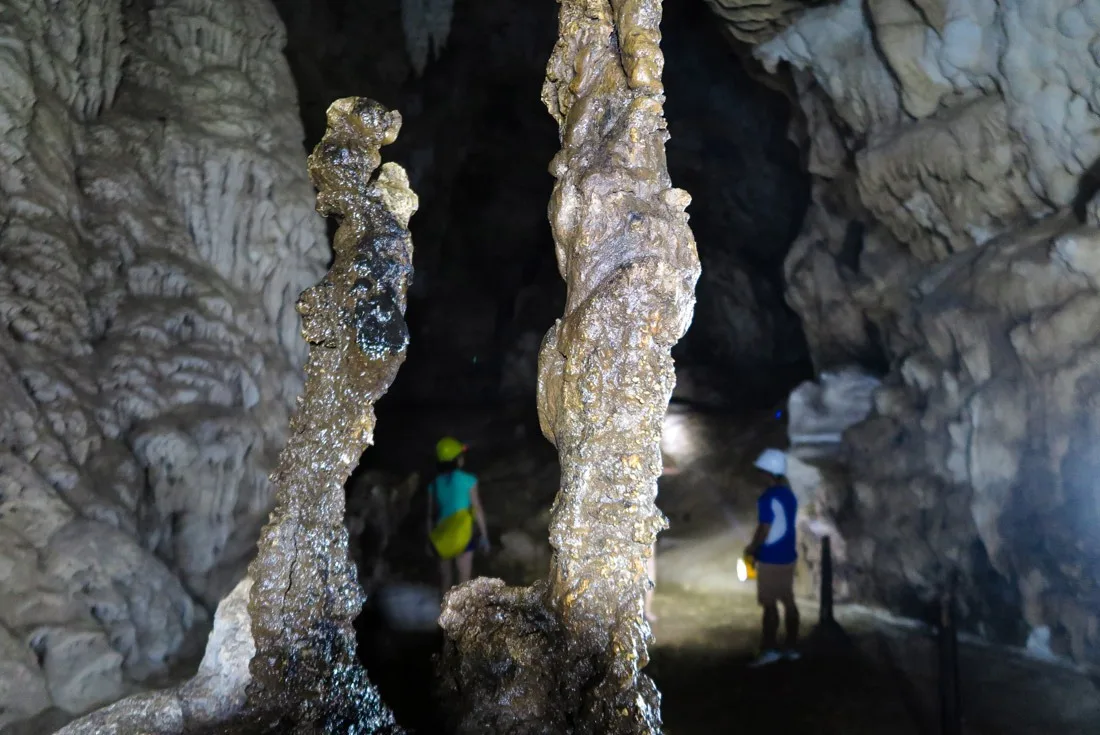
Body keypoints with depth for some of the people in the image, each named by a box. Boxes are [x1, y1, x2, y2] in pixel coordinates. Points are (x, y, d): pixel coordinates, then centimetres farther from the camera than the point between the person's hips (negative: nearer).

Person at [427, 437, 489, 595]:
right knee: (464, 576, 1)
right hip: (463, 534, -4)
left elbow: (431, 514, 6)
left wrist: (431, 540, 15)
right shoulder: (467, 480, -7)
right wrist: (484, 534, 1)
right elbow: (477, 509, -6)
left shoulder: (435, 484, 3)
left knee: (445, 576, 12)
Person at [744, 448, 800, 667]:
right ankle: (791, 647, 16)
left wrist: (751, 549, -3)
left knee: (769, 603, -2)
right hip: (787, 555, 8)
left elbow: (764, 530, -19)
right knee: (788, 600, 11)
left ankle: (770, 649, 0)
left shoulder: (768, 498, -18)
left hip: (771, 558, -8)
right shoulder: (789, 496, 7)